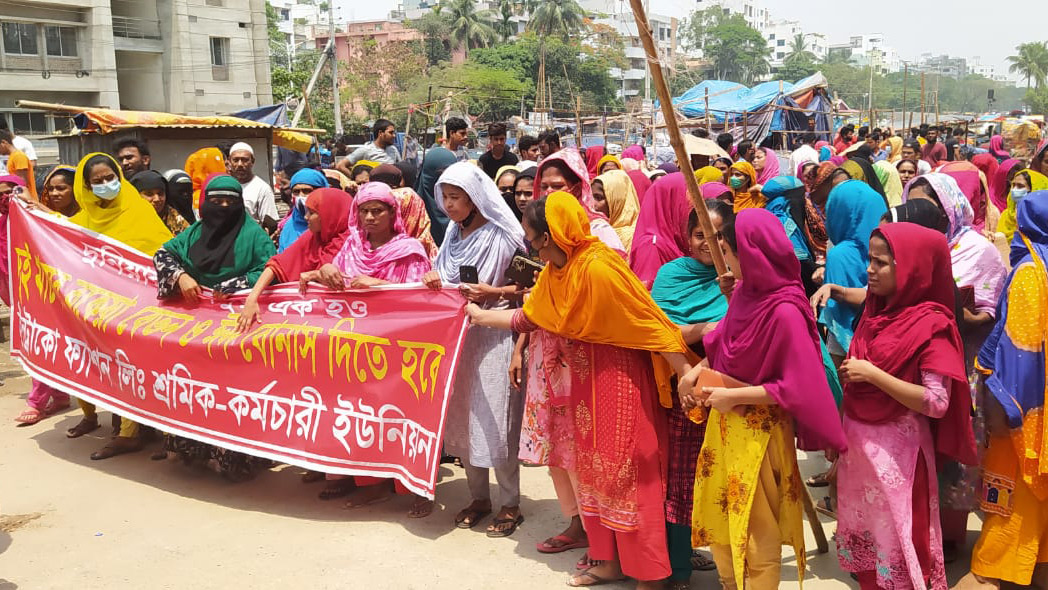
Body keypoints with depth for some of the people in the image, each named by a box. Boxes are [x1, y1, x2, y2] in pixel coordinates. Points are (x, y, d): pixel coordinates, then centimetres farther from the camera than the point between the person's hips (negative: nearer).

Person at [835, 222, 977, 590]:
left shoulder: (931, 324, -16)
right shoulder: (877, 310, 5)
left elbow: (937, 403, -23)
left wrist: (872, 374, -22)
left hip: (895, 447, -7)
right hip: (858, 438, 7)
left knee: (895, 534, 6)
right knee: (863, 529, 17)